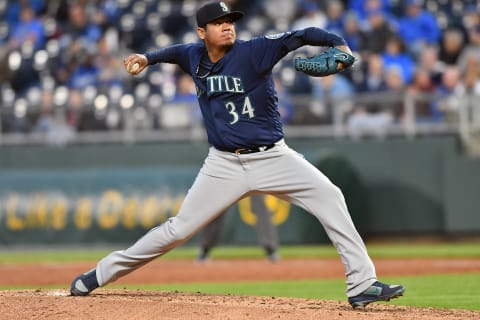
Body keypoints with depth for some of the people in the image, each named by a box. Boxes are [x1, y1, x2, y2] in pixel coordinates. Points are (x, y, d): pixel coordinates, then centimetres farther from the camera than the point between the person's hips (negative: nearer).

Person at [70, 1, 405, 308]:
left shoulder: (253, 51, -11)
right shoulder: (194, 56, 2)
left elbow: (299, 36, -21)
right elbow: (175, 52, 27)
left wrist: (339, 44, -36)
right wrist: (147, 58, 9)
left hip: (273, 157, -2)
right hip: (225, 165, 2)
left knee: (329, 197, -19)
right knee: (179, 228, 0)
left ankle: (362, 284, -16)